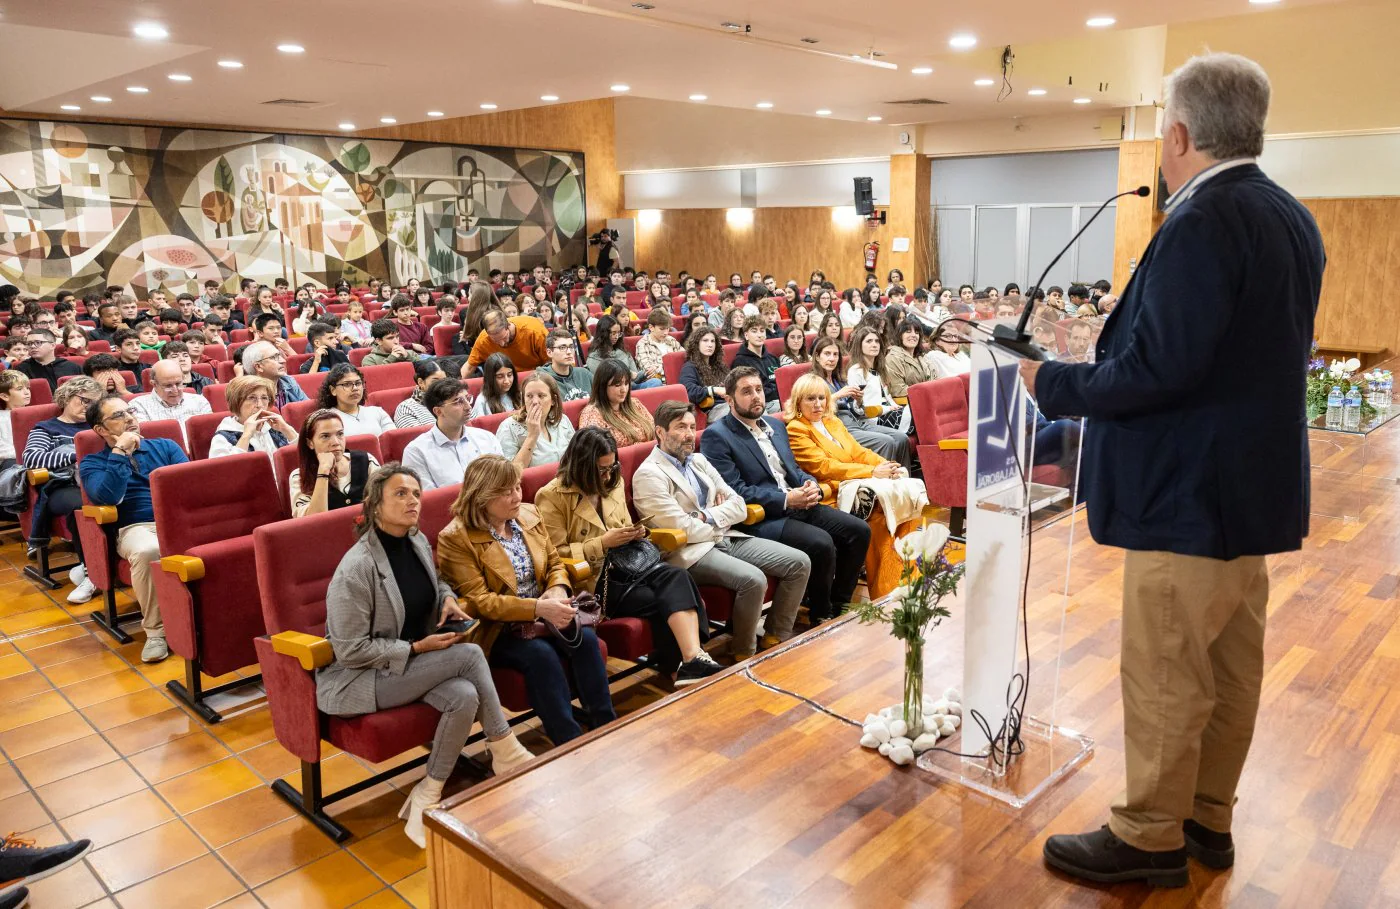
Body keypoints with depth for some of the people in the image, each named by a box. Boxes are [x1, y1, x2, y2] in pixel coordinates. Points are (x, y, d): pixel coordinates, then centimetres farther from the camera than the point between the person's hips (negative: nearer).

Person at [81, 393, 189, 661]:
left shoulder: (164, 446, 22)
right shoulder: (92, 463, 14)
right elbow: (108, 497, -7)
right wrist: (120, 452, -5)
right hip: (137, 527, -1)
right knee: (147, 551, -40)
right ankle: (156, 630, -21)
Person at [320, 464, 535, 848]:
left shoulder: (419, 543, 1)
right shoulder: (356, 569, -22)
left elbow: (434, 584, 23)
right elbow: (351, 651, -19)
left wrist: (448, 598, 0)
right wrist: (416, 648, -20)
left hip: (413, 662, 7)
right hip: (355, 680, -7)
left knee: (465, 697, -25)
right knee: (469, 655, -24)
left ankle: (425, 799, -9)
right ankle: (507, 753, -9)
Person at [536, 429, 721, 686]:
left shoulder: (613, 484, 13)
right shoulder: (551, 497, -8)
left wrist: (634, 534, 3)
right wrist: (602, 543, -18)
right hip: (589, 580, -6)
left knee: (676, 576, -26)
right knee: (658, 600, -28)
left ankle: (692, 659, -39)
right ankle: (681, 669, -19)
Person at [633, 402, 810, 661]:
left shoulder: (698, 461, 16)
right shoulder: (649, 474, -9)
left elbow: (739, 506, 10)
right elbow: (682, 528, -16)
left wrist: (708, 516, -8)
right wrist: (720, 525, -1)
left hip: (725, 539, 8)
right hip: (690, 552, -8)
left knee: (799, 562, -4)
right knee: (753, 580, -31)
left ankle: (775, 639, 8)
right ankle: (744, 655, -9)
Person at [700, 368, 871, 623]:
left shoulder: (776, 425, 18)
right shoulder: (716, 436, -7)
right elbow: (735, 489, -15)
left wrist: (810, 485, -1)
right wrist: (786, 499, -18)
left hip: (800, 506, 8)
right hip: (762, 518, -8)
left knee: (859, 530, -5)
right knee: (821, 543, -28)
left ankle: (838, 605, 9)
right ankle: (820, 615, -4)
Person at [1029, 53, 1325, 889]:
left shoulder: (1202, 222, -20)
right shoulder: (1292, 218, 10)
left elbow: (1157, 367, -27)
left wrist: (1051, 382, -14)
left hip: (1189, 490, -10)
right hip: (1252, 479, 10)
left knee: (1165, 676, 3)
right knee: (1231, 662, 17)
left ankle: (1151, 837, 18)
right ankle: (1209, 818, 32)